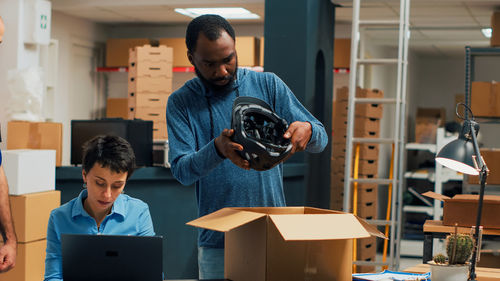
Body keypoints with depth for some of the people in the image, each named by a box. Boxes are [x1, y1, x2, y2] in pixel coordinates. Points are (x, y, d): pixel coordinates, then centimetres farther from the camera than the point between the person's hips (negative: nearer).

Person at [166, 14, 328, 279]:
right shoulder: (180, 103, 1)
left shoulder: (268, 85, 3)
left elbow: (321, 140, 1)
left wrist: (307, 130, -24)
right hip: (217, 242, -1)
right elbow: (181, 170, -11)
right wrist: (217, 149, -32)